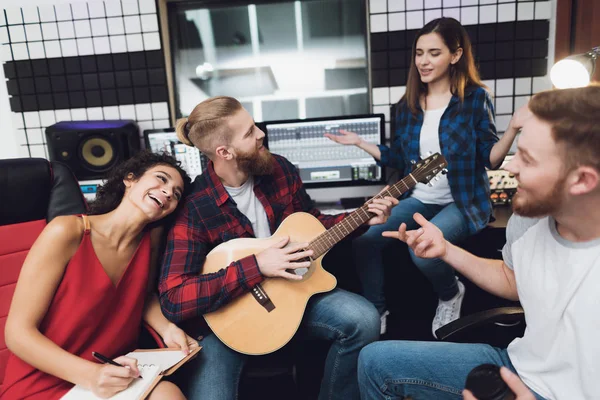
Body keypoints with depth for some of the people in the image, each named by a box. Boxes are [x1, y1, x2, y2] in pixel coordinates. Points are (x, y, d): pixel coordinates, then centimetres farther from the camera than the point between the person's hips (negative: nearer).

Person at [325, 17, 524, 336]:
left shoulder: (475, 98, -7)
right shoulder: (408, 103, 5)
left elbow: (490, 159, -6)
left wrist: (512, 129, -23)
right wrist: (360, 142, 7)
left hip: (462, 202, -4)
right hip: (417, 199, 5)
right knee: (363, 238, -17)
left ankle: (451, 295, 6)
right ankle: (376, 311, 6)